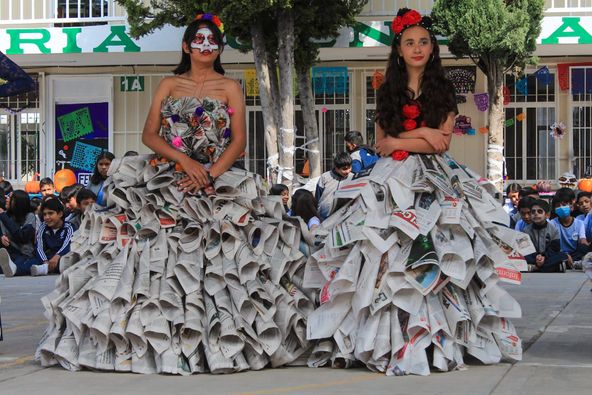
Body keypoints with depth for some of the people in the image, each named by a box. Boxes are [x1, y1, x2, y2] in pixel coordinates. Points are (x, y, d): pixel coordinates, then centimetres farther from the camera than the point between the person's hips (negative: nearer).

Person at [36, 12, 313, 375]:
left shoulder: (230, 87, 10)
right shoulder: (169, 85, 14)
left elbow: (239, 141, 1)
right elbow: (149, 134, 5)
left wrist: (210, 175, -13)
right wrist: (185, 161, -10)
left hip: (218, 180, -1)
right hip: (168, 181, 2)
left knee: (214, 258, -14)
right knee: (162, 256, -10)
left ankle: (215, 340, -9)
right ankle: (161, 338, -8)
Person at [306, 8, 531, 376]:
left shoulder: (443, 90, 8)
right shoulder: (388, 93, 14)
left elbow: (442, 142, -3)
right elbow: (381, 145, 6)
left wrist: (397, 141, -4)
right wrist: (422, 134, -5)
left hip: (434, 181, -2)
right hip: (392, 183, 2)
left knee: (431, 261, -11)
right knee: (387, 259, -8)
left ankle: (431, 339, -8)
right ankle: (385, 339, -7)